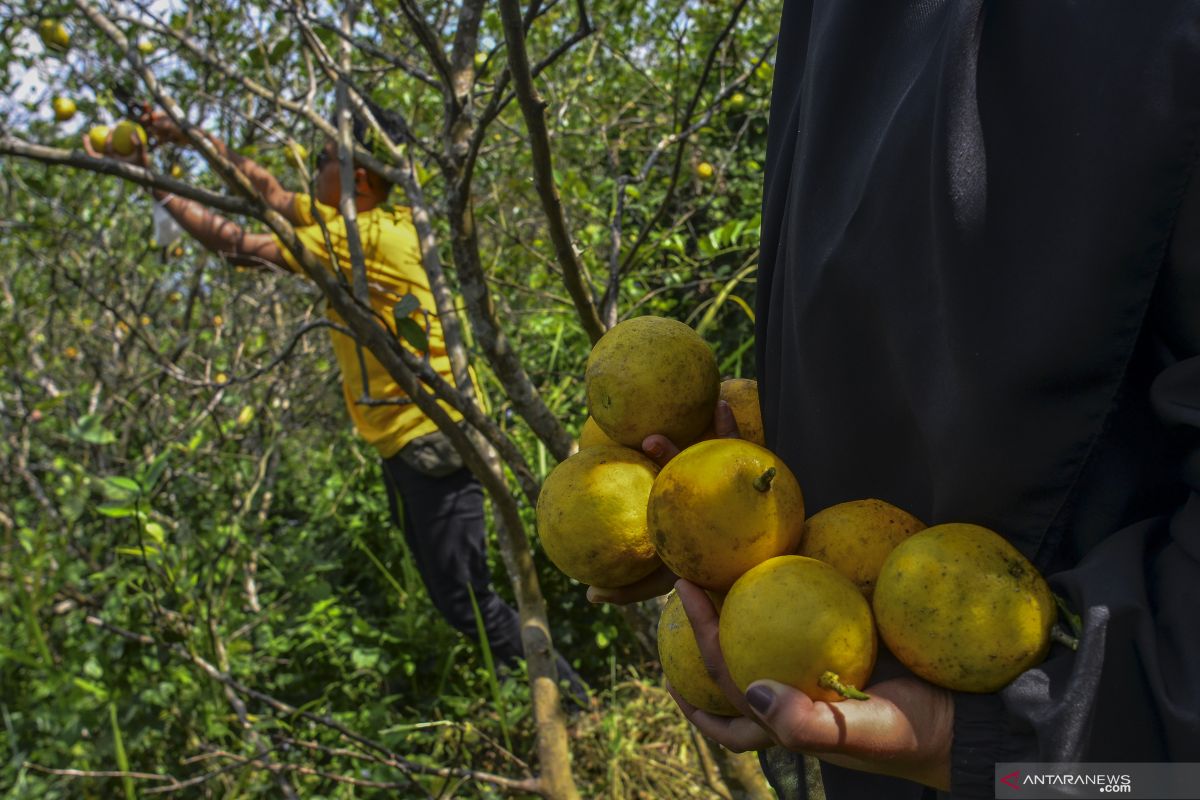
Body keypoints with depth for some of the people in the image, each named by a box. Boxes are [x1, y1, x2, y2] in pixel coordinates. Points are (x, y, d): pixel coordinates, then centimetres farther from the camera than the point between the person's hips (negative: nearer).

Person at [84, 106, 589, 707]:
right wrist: (190, 137, 15)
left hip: (432, 440, -10)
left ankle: (576, 703, 7)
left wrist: (153, 181, -4)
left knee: (466, 602, -6)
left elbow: (239, 246, -14)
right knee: (453, 597, 15)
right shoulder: (364, 223, 11)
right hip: (407, 442, 10)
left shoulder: (369, 236, -16)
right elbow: (272, 193, 19)